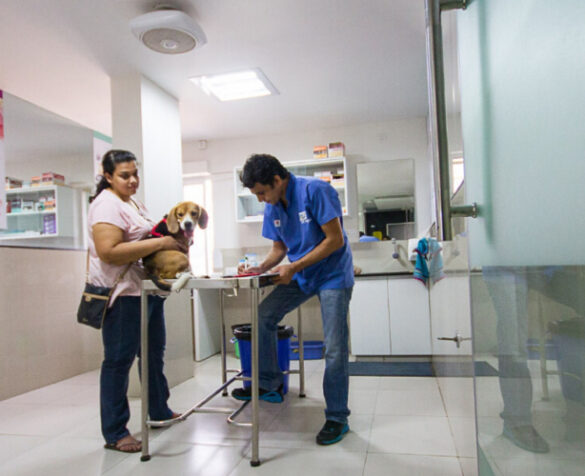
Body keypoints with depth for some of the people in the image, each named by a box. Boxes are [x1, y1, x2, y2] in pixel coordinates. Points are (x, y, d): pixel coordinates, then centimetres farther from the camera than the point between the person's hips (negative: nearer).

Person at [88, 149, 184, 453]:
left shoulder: (134, 204, 16)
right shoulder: (106, 204, -14)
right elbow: (109, 252, -26)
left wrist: (173, 240, 6)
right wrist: (159, 243, -25)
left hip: (148, 289, 10)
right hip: (122, 294, -10)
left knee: (154, 353, 19)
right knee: (119, 360, -1)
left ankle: (159, 411, 36)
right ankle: (114, 433, 10)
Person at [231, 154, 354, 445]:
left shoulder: (315, 191, -19)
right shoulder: (272, 207, 3)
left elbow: (335, 239, -21)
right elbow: (279, 248, 11)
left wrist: (293, 267, -23)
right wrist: (261, 268, -9)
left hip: (333, 274, -7)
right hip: (300, 275, 7)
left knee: (335, 349, -6)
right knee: (263, 315, -4)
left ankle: (337, 418, 9)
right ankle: (269, 384, 12)